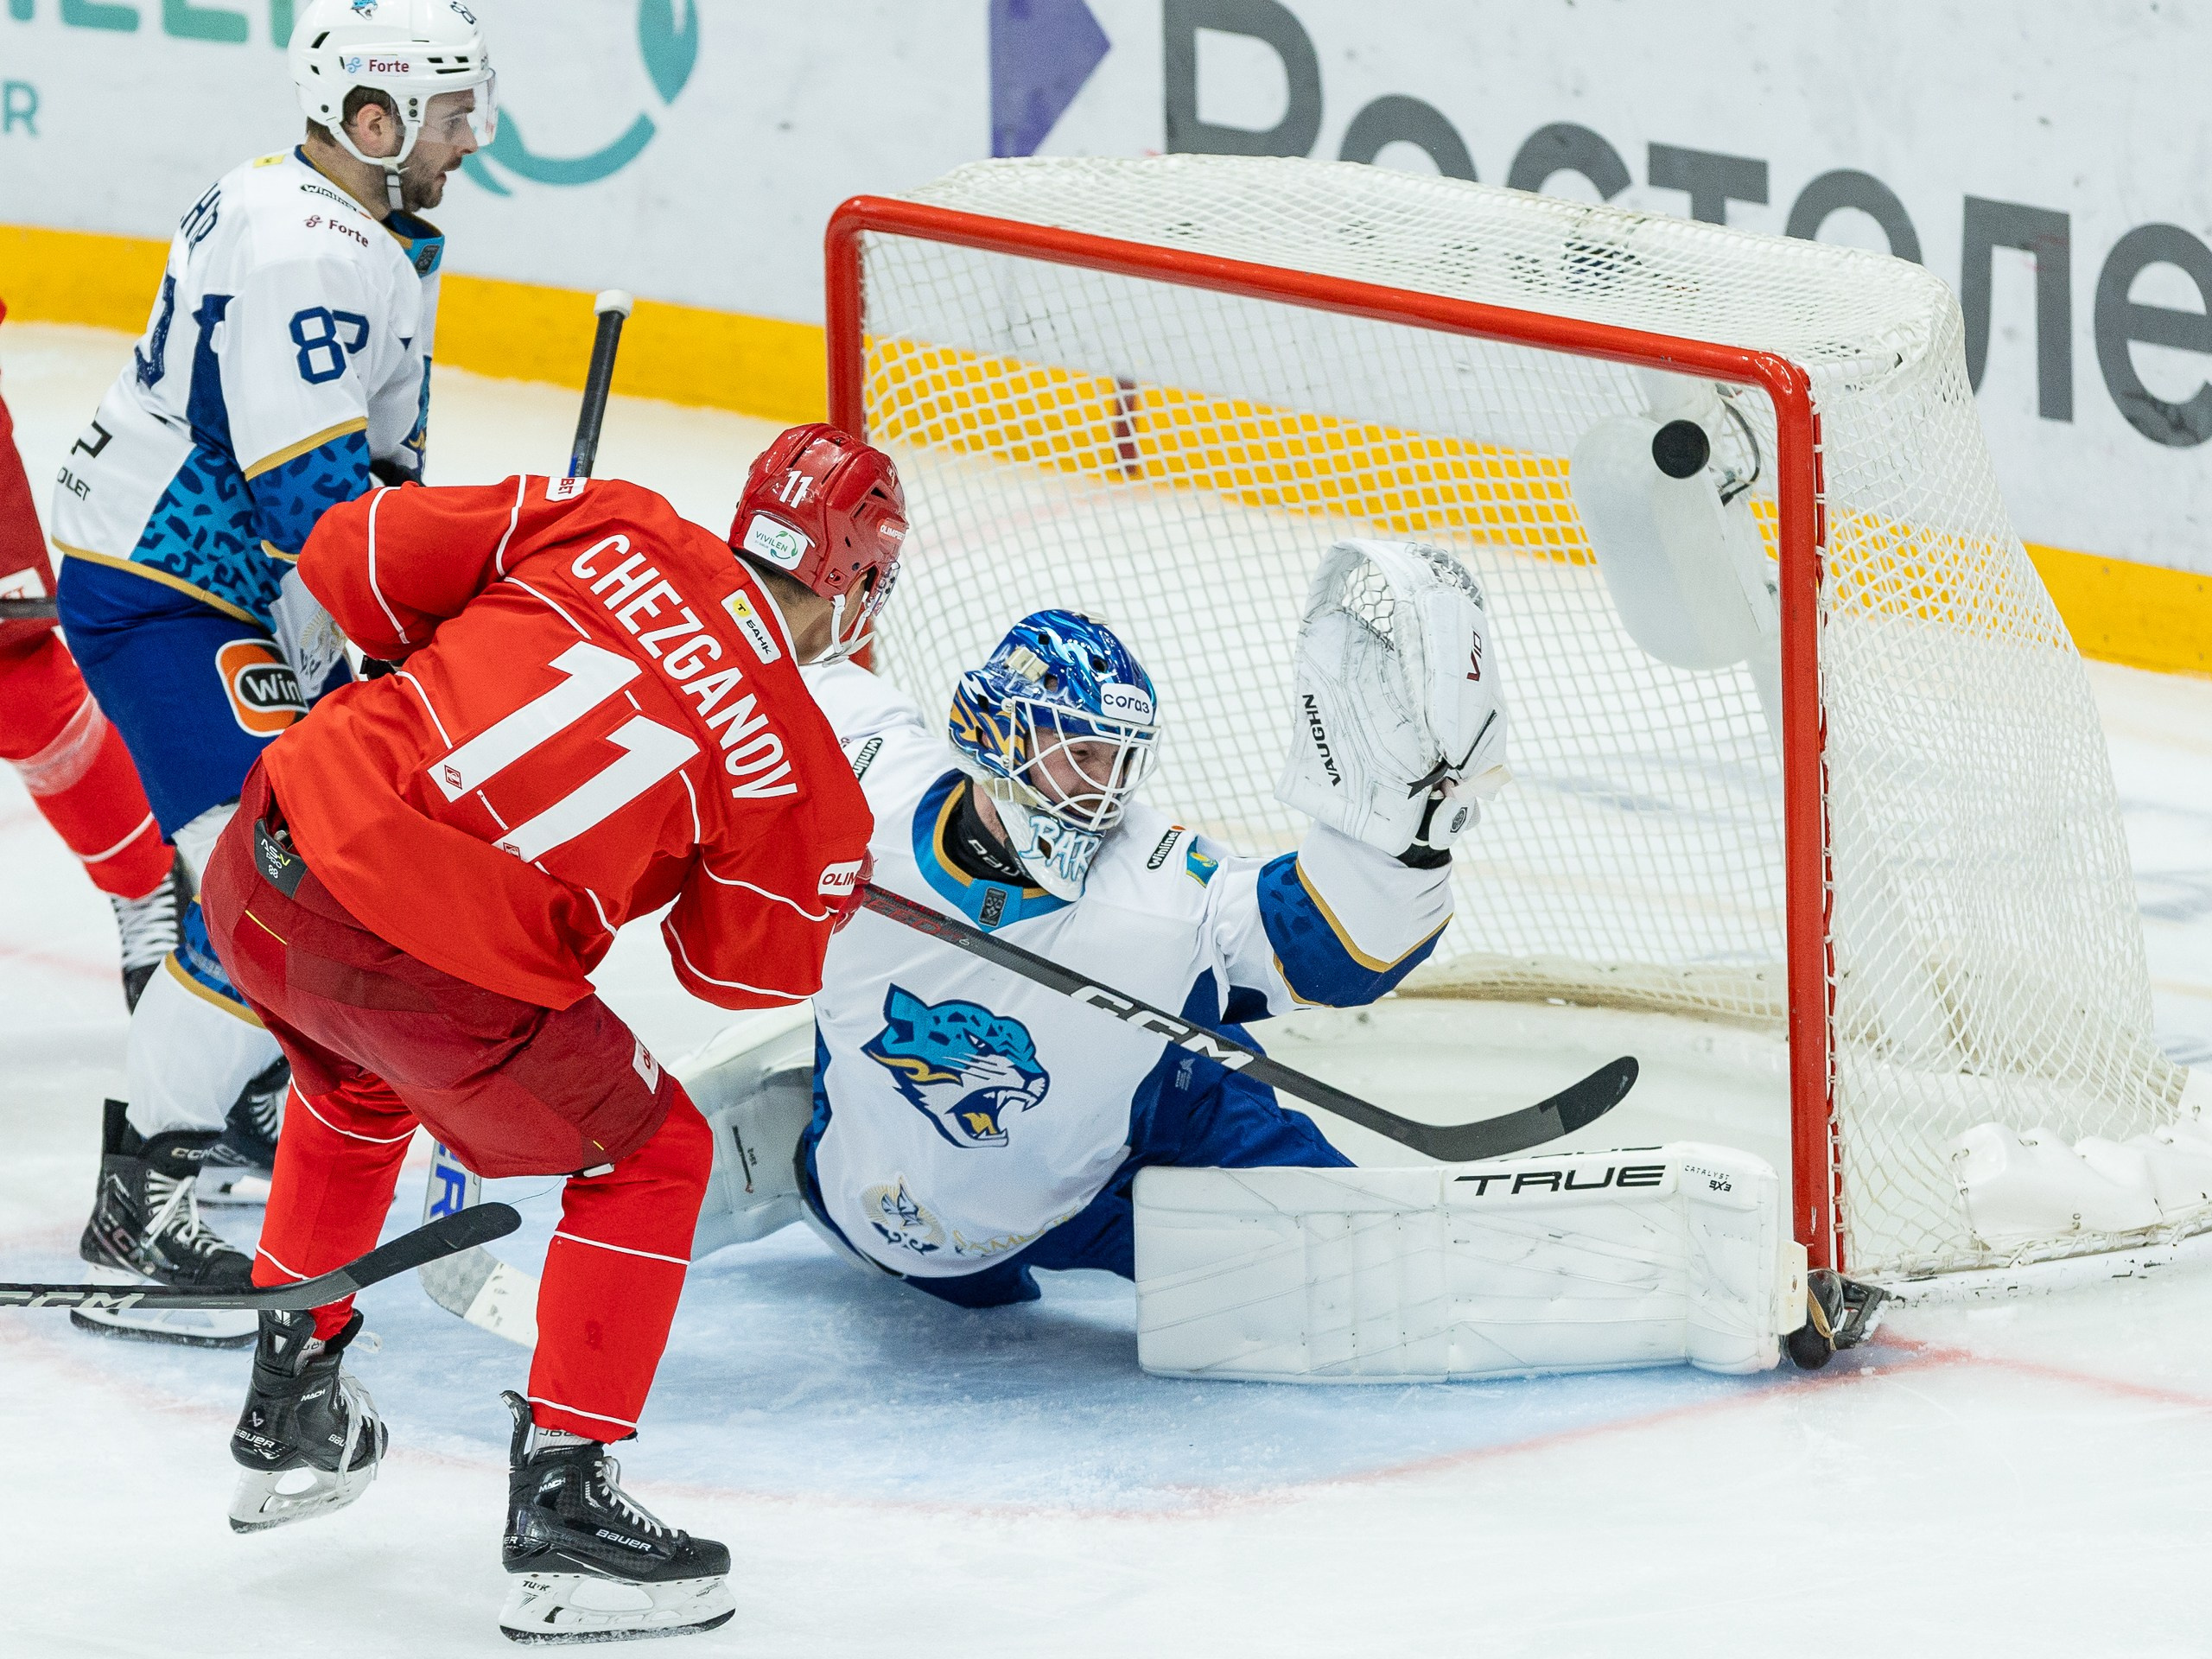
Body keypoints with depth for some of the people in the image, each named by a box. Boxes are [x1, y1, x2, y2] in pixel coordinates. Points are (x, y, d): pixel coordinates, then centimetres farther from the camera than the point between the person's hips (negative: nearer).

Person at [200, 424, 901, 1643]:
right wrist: (825, 867, 29)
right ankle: (558, 1518, 14)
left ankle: (287, 1414, 49)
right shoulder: (797, 767, 0)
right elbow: (745, 973, 12)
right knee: (647, 1159, 17)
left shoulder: (608, 529, 8)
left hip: (261, 863, 6)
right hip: (447, 968, -6)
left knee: (357, 1085, 37)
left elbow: (354, 553, 7)